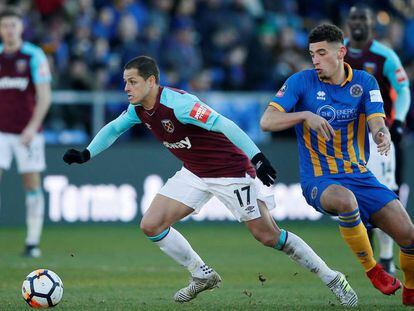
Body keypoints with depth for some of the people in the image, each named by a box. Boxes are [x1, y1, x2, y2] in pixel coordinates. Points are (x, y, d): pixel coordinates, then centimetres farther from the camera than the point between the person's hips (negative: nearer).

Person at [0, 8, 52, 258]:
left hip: (28, 131, -3)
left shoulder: (34, 56, -4)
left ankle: (33, 242, 7)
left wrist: (32, 127, -17)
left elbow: (44, 96, -8)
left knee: (32, 183, 1)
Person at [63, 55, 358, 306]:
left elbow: (224, 125, -34)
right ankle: (203, 276, 14)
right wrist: (86, 154, 7)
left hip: (231, 171, -8)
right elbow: (113, 128, 18)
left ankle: (332, 278, 6)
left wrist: (257, 158, -42)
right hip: (194, 174, 8)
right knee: (151, 226, -3)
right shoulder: (138, 109, -3)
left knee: (268, 235, -8)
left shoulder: (177, 103, -29)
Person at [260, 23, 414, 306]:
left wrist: (383, 135, -33)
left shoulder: (364, 82, 4)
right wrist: (306, 115, -28)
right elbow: (267, 121, -12)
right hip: (319, 180, -3)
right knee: (346, 200, -40)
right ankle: (371, 269, -18)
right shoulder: (301, 82, -5)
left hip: (360, 175, 4)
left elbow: (377, 122, -9)